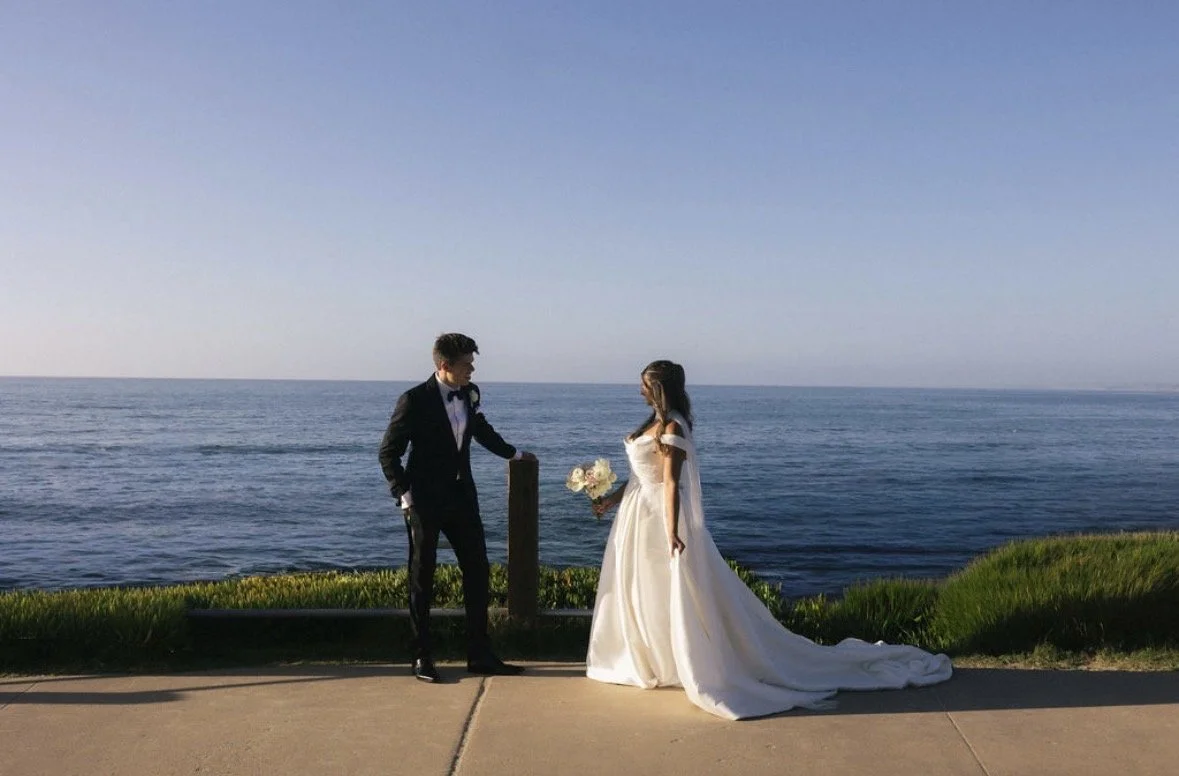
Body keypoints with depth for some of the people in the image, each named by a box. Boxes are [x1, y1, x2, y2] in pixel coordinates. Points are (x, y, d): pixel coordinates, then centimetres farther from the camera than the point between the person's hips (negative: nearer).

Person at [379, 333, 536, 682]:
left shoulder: (470, 394, 3)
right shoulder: (415, 400, -13)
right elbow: (388, 452, -8)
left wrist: (513, 452, 32)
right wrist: (404, 494, -14)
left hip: (462, 496, 6)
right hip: (424, 501, -6)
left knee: (478, 572, 7)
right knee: (422, 578, 5)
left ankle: (480, 654, 18)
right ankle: (422, 658, 17)